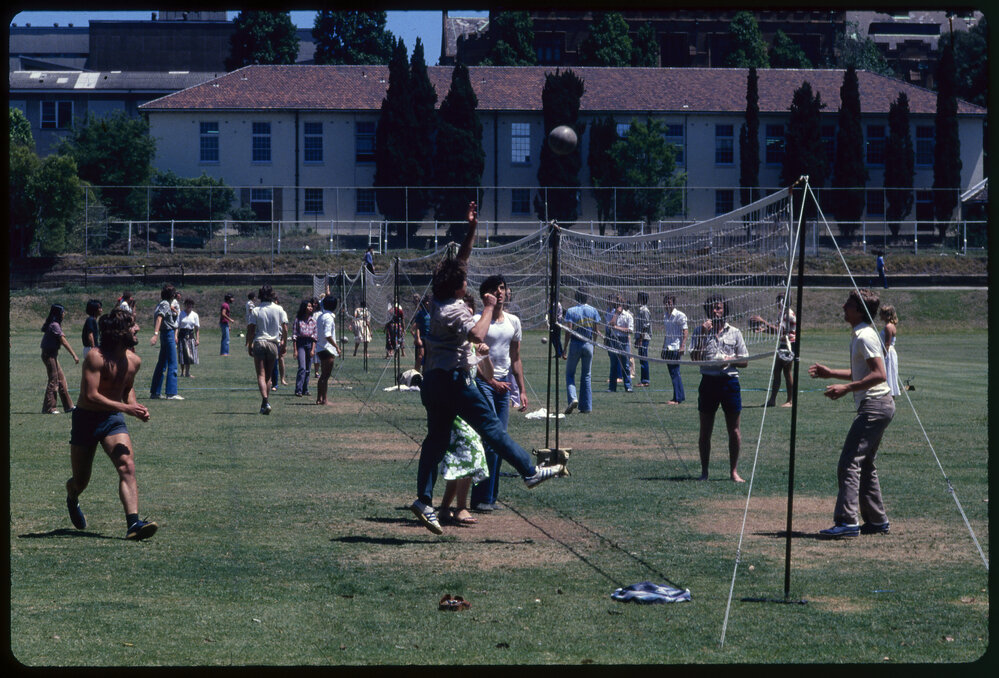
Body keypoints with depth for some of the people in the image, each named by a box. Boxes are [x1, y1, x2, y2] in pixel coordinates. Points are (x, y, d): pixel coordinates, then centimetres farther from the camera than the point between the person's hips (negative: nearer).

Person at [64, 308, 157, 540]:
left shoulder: (134, 361, 3)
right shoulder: (96, 357, -19)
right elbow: (90, 395, -26)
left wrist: (136, 407, 1)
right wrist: (125, 408, -29)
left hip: (113, 420, 4)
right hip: (86, 420, -4)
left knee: (127, 467, -20)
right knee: (81, 480, 9)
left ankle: (133, 524, -29)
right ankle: (72, 500, 46)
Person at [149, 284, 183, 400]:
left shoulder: (162, 303, 15)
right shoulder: (165, 304, -13)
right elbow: (159, 318, -25)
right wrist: (156, 334, -37)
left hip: (165, 334, 10)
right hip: (168, 334, -10)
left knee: (161, 364, 12)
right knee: (172, 365, -9)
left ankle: (154, 392, 15)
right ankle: (171, 393, -11)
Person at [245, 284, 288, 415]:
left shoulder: (256, 311, -3)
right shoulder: (279, 310, 1)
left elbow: (250, 330, -4)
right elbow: (285, 329, -1)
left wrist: (249, 346, 6)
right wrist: (284, 343, 10)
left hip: (259, 343, -2)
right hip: (273, 344, 2)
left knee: (261, 375, -4)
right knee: (268, 376, 12)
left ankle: (265, 401, -24)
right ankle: (265, 404, 11)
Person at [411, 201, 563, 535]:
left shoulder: (439, 301, 10)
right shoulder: (454, 310, -16)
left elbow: (459, 261, 19)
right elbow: (478, 335, -32)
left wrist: (471, 230, 15)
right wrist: (488, 308, -17)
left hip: (432, 381, 9)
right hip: (454, 380, -9)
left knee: (436, 438, 7)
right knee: (491, 426, -4)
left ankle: (424, 500, 2)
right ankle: (530, 472, -1)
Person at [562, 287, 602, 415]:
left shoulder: (571, 311, -8)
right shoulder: (593, 311, 0)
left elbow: (569, 331, -13)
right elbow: (596, 331, 2)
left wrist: (565, 349, -10)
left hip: (575, 344, -3)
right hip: (588, 344, 3)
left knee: (570, 373, 10)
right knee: (586, 376, 11)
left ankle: (573, 398, -13)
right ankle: (586, 406, 10)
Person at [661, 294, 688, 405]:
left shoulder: (680, 315, -7)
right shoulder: (666, 317, 15)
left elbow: (685, 332, -10)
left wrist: (682, 347, -19)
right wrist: (663, 348, 21)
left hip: (676, 348, -8)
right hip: (668, 348, 8)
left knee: (675, 373, -10)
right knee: (672, 373, 9)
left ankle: (677, 398, -8)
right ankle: (681, 395, 17)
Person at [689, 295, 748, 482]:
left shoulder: (734, 333, 7)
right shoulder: (700, 331, 4)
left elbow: (744, 360, 10)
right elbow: (695, 358, -6)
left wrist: (731, 360, -11)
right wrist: (703, 334, -13)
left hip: (730, 380, 1)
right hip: (709, 381, -1)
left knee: (734, 429, 2)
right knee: (705, 429, 3)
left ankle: (734, 471, 10)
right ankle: (704, 472, 12)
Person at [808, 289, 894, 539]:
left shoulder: (865, 336, -15)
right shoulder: (859, 335, 17)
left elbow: (879, 374, -22)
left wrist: (847, 388, -23)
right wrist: (830, 373, 22)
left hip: (874, 405, -11)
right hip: (876, 406, 11)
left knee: (849, 462, -14)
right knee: (864, 465, 15)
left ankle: (847, 521, -19)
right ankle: (877, 520, 19)